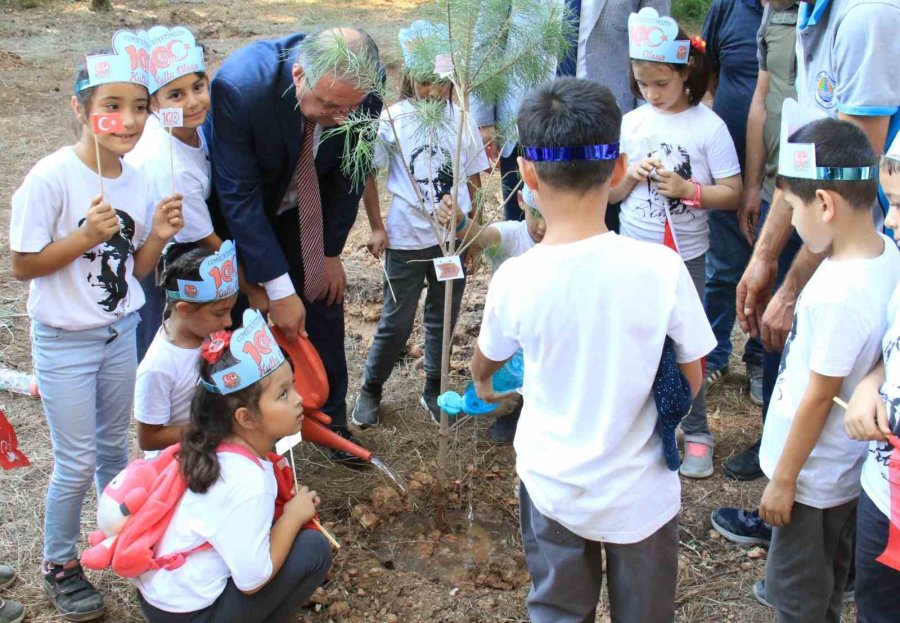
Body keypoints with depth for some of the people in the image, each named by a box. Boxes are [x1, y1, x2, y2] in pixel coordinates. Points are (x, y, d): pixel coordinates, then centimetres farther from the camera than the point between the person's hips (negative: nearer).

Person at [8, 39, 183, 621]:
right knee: (77, 463, 4)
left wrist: (157, 236, -14)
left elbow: (136, 268, 5)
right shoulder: (52, 177, -22)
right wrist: (86, 236, -27)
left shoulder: (139, 180, -4)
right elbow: (23, 265, -16)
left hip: (121, 332, 5)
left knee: (114, 446, 20)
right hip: (64, 342, -5)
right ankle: (59, 564, 26)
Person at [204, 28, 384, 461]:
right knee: (240, 315, -1)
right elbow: (238, 196, -31)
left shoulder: (361, 92, -27)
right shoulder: (239, 85, -38)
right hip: (234, 207, -3)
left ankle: (330, 418, 26)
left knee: (323, 300, 7)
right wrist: (278, 289, -30)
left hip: (306, 209, 4)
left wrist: (331, 251, -3)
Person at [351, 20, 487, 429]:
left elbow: (473, 179, 6)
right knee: (396, 322, 7)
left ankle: (434, 391, 32)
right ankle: (370, 389, 27)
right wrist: (377, 227, -4)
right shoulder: (392, 120, -9)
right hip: (407, 240, -2)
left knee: (443, 318, 15)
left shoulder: (462, 120, -3)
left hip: (453, 238, 2)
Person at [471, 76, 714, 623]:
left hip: (551, 489, 1)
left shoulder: (515, 279, -16)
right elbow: (692, 381, -7)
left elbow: (488, 358, 7)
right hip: (641, 494, -1)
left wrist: (482, 381, 31)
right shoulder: (661, 267, -20)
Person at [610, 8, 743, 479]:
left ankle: (696, 434, 17)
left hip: (686, 256, -3)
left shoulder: (708, 126, -9)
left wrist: (687, 189, -22)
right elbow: (609, 193, 5)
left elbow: (732, 193, -8)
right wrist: (632, 175, -14)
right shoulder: (630, 123, 0)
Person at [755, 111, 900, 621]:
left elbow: (818, 398, -24)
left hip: (814, 473, -8)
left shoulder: (840, 293, -33)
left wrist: (783, 479, -12)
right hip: (850, 462, 8)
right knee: (826, 579, 30)